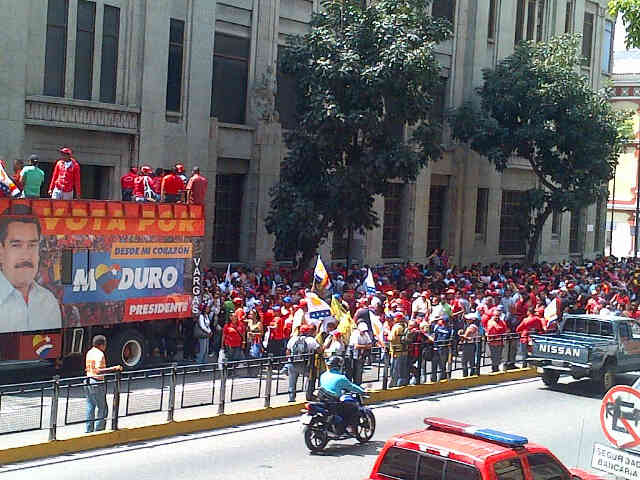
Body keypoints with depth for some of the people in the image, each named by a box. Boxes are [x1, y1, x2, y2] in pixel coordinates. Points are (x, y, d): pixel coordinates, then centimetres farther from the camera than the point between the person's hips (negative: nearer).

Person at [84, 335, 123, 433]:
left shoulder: (89, 352, 10)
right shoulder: (99, 354, -15)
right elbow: (98, 371, -24)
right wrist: (114, 369, -25)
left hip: (88, 381, 9)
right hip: (97, 383, -9)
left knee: (90, 408, 14)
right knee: (103, 409, 0)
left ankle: (88, 430, 17)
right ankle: (98, 430, -1)